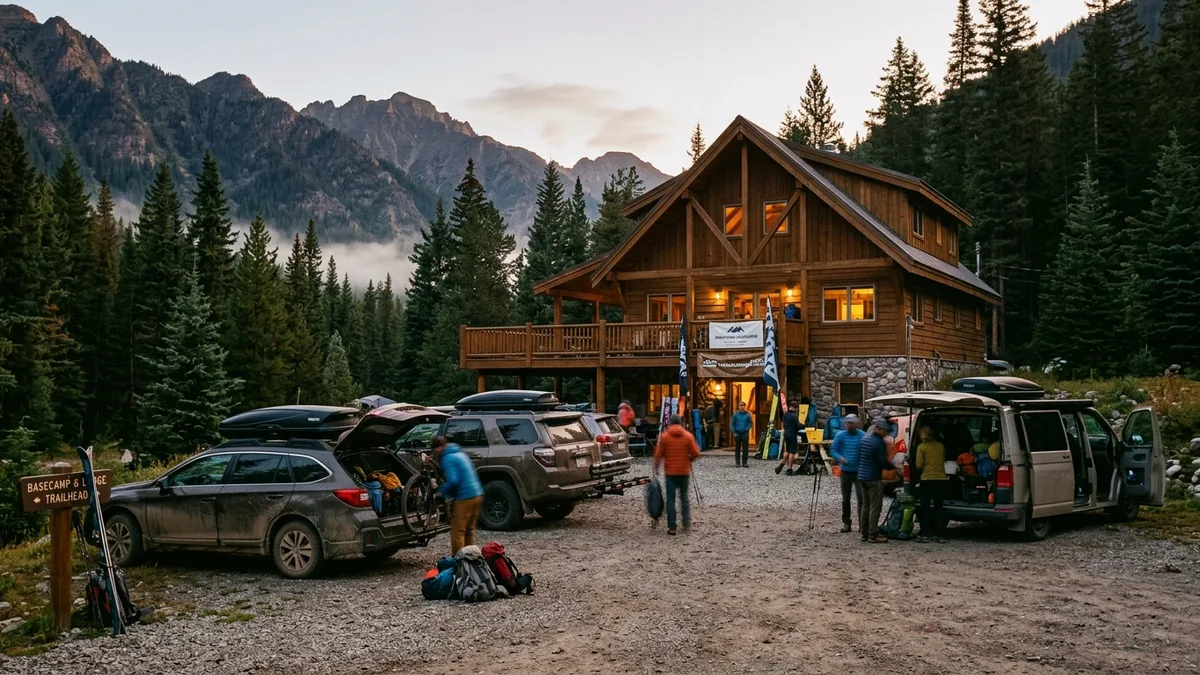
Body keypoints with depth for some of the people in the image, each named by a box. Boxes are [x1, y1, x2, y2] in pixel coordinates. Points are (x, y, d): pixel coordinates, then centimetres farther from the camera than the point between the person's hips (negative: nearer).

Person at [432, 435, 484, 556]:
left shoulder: (447, 458, -10)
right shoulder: (460, 454, 19)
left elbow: (452, 481, -21)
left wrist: (441, 490, -4)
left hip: (464, 498, -9)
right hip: (477, 495, 9)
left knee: (457, 532, -2)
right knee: (469, 531, 17)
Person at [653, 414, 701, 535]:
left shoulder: (664, 436, -4)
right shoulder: (688, 436, -2)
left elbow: (658, 455, -5)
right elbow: (695, 454, -4)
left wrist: (656, 468, 9)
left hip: (670, 472, -1)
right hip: (684, 471, 1)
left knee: (671, 499, 1)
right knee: (684, 497, 18)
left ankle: (672, 527, -4)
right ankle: (687, 522, 15)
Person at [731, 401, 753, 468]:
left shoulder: (747, 414, 2)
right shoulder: (735, 414, 4)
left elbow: (751, 423, 6)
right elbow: (732, 424, 6)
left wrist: (747, 429, -9)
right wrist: (734, 432, -3)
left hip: (745, 434, -1)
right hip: (737, 433, 1)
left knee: (745, 448, -4)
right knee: (737, 448, 6)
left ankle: (745, 462, 3)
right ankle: (737, 462, 12)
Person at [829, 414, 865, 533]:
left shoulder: (863, 436, -5)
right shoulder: (840, 435, 1)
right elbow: (833, 450, 4)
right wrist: (839, 457, -16)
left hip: (859, 472, -3)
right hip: (845, 471, 3)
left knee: (861, 498, -8)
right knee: (845, 499, 11)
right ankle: (846, 523, 21)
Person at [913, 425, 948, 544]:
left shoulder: (921, 447, -6)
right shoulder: (941, 446, 5)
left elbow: (918, 465, -8)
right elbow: (943, 460, 17)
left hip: (927, 479, -4)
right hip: (941, 479, 4)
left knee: (925, 508, 5)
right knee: (938, 508, 11)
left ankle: (924, 535, 1)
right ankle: (939, 535, 8)